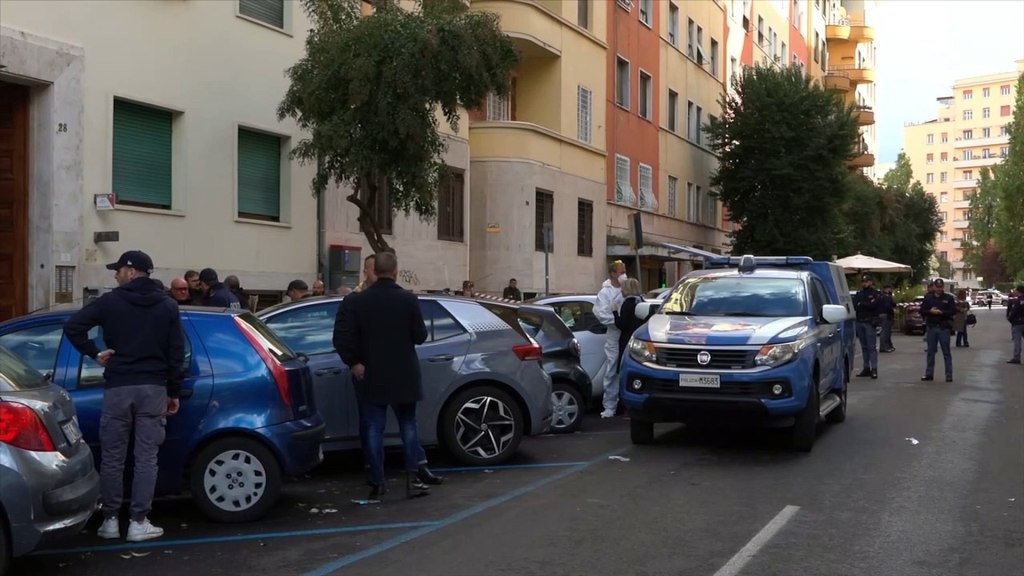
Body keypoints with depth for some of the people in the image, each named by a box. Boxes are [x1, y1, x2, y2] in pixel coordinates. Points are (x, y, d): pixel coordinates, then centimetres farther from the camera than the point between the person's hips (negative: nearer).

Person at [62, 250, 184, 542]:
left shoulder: (110, 301, 0)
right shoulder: (168, 306, 7)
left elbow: (72, 326, -10)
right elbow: (176, 353, 4)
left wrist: (94, 353, 1)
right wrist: (174, 392, 8)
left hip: (118, 388, -1)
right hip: (153, 388, 1)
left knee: (112, 458, 8)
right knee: (146, 458, 3)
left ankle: (110, 520, 13)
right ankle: (139, 523, 2)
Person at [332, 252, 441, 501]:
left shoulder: (355, 301, -7)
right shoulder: (409, 299, -7)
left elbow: (342, 338, -12)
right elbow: (420, 336, -3)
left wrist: (354, 363, -1)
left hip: (371, 375, 0)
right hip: (403, 375, 0)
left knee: (374, 428, 6)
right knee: (408, 425, 13)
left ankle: (378, 483, 6)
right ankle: (413, 477, 9)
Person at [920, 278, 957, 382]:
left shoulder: (949, 298, 2)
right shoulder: (928, 298, 8)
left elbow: (953, 311, -5)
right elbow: (922, 311, 6)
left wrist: (941, 312, -17)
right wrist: (930, 311, -13)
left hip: (944, 328, -3)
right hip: (931, 328, 3)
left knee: (946, 352, 0)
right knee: (930, 352, 7)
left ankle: (949, 375, 3)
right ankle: (929, 374, 13)